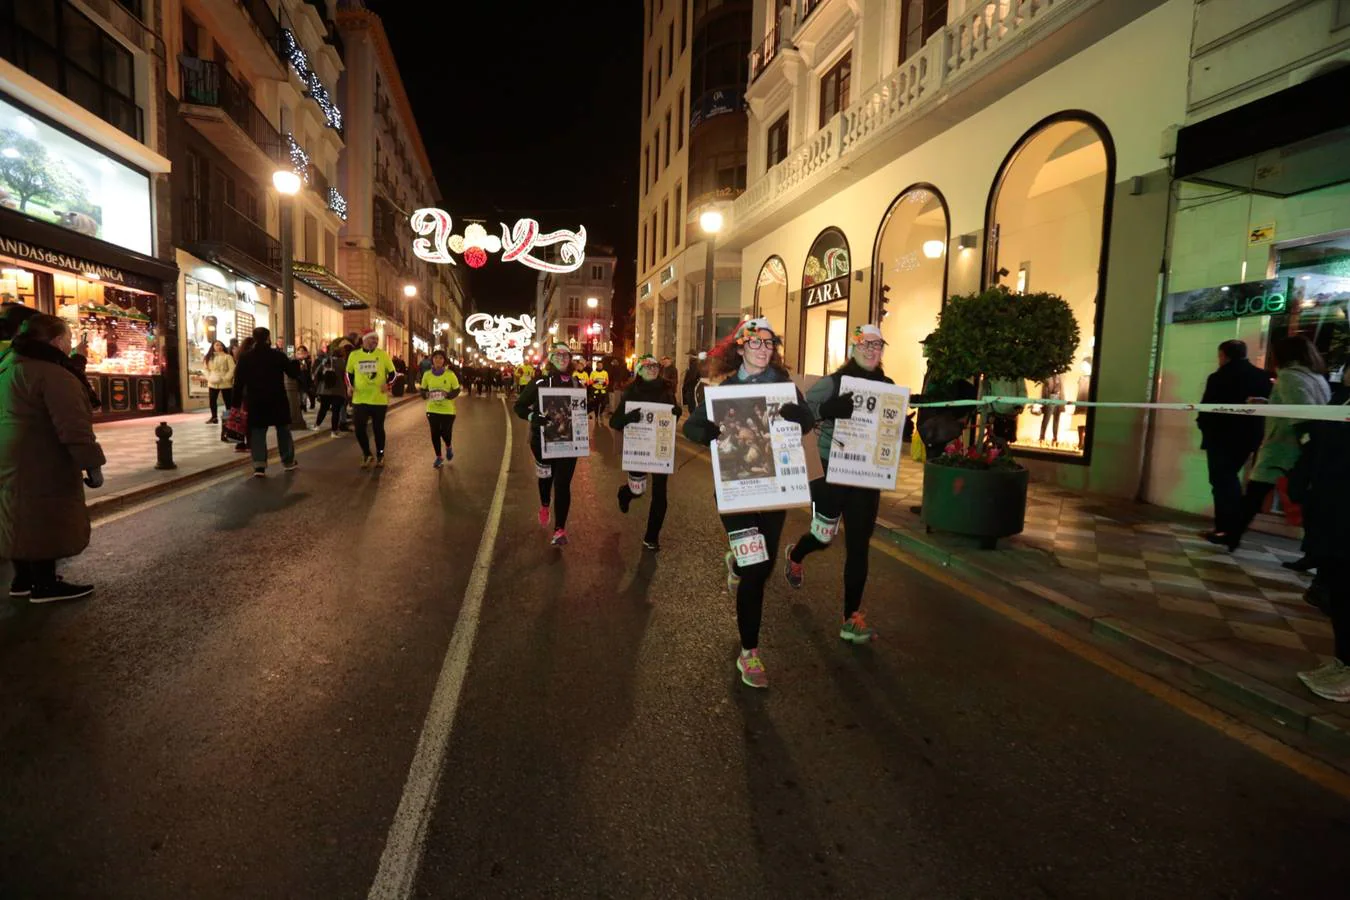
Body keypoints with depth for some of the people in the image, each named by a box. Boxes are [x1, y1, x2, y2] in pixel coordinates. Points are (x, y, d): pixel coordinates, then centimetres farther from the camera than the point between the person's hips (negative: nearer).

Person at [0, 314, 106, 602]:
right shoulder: (53, 374, -19)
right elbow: (74, 427, -24)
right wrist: (91, 464, -21)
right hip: (38, 467, -10)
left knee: (24, 521, 18)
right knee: (43, 522, -1)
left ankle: (24, 579, 29)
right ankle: (45, 585, 7)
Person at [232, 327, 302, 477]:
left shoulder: (245, 358, 0)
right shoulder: (278, 355, -5)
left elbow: (238, 382, -2)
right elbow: (294, 373, -1)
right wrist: (295, 361, 18)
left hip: (255, 402, 1)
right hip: (278, 401, -1)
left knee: (257, 433, 4)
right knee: (283, 431, 14)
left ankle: (259, 466, -5)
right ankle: (288, 462, 22)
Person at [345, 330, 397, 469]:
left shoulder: (383, 354, -1)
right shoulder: (354, 355, 3)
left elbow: (392, 373, 4)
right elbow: (349, 373, 14)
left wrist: (388, 384, -14)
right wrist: (349, 386, -3)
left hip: (379, 399, -1)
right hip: (359, 399, 1)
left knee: (378, 428, 7)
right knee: (359, 428, -2)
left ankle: (380, 457, 24)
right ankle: (367, 455, 20)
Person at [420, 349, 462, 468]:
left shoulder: (450, 374, -10)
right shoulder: (427, 374, -3)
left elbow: (457, 390, -3)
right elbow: (422, 389, 8)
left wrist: (448, 395, -22)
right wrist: (426, 394, -15)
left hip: (448, 409, -2)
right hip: (432, 409, 2)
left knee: (445, 432, -1)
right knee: (435, 434, 5)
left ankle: (448, 447, 35)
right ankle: (439, 457, 23)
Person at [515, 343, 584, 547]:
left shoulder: (577, 383, 4)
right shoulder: (540, 382, -5)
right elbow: (519, 406, -4)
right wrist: (534, 417, -22)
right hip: (543, 439, -1)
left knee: (563, 483, -5)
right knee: (546, 476, 19)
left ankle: (560, 529, 2)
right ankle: (544, 505, 51)